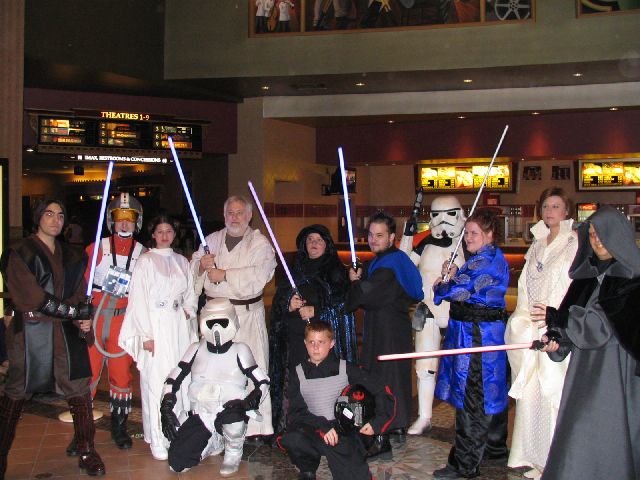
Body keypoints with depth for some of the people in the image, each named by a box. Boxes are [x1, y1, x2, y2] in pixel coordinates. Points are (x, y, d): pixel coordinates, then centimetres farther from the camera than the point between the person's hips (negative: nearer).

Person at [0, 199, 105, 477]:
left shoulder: (72, 256, 16)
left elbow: (80, 293, 13)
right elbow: (30, 295, -11)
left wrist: (83, 319, -8)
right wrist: (72, 311, -11)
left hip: (68, 332, 4)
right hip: (31, 331, -4)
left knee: (78, 387, -1)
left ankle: (86, 452, 8)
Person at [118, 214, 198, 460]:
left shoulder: (181, 261, 14)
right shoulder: (145, 261, -2)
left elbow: (191, 294, 23)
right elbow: (138, 299, -7)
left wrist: (188, 310, 2)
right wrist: (146, 335, -12)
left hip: (180, 326, 5)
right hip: (155, 326, -5)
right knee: (156, 380, -5)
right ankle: (157, 440, 1)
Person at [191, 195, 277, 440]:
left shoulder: (260, 243, 2)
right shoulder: (211, 240, 16)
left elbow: (259, 275, -13)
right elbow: (193, 269, 16)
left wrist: (225, 275, -12)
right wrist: (201, 265, -6)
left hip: (247, 313, -4)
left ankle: (256, 426, -3)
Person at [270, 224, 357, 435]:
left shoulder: (336, 270, 5)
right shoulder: (295, 269, 17)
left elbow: (344, 303, -3)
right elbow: (278, 300, 16)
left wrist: (316, 311, -12)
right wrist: (289, 304, -7)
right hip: (296, 336, 3)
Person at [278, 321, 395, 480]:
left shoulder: (345, 369, 4)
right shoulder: (298, 374, 7)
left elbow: (381, 391, 7)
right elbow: (297, 412, -3)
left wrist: (377, 422, -5)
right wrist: (322, 427, -20)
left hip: (342, 430, -4)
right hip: (312, 429, 4)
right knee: (291, 440, -31)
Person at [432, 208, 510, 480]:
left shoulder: (486, 261, -19)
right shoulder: (493, 258, 14)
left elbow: (459, 291, -22)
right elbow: (470, 289, 15)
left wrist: (438, 287, -3)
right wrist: (454, 275, 1)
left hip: (476, 334, -11)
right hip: (488, 331, 11)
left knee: (471, 398, -4)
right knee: (488, 391, 21)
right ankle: (495, 447, 36)